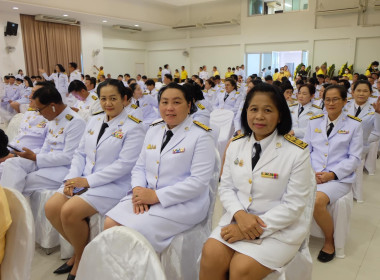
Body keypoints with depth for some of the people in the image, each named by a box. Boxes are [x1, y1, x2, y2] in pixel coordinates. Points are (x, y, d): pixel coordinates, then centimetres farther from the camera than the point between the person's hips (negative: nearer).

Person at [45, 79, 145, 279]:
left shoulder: (133, 127, -9)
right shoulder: (94, 121, 13)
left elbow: (124, 164, -17)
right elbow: (80, 153, 14)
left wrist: (88, 181, -17)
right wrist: (72, 178, -4)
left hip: (114, 184, -7)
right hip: (83, 180, 7)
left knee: (69, 211, -23)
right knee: (51, 208, -10)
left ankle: (81, 257, 6)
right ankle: (80, 248, 13)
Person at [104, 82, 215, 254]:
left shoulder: (201, 136, -8)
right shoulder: (153, 130, 13)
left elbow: (199, 182, -15)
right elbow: (140, 167, 16)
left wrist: (156, 195, -18)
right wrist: (138, 189, -7)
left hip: (183, 203, -6)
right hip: (146, 196, 6)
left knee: (134, 230, -24)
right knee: (110, 224, -14)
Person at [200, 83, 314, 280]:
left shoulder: (297, 152, -12)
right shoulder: (235, 145, 2)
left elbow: (293, 206, -13)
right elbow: (226, 187, 5)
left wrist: (256, 230, -19)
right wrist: (239, 214, -15)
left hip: (279, 228, -3)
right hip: (237, 219, 4)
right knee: (211, 255, -20)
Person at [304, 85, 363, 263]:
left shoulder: (354, 125, 5)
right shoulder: (314, 122, 14)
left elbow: (354, 158, 2)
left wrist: (332, 174, -13)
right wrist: (311, 171, -7)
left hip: (339, 178, -3)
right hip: (312, 174, 3)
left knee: (317, 201, -32)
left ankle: (329, 241, -3)